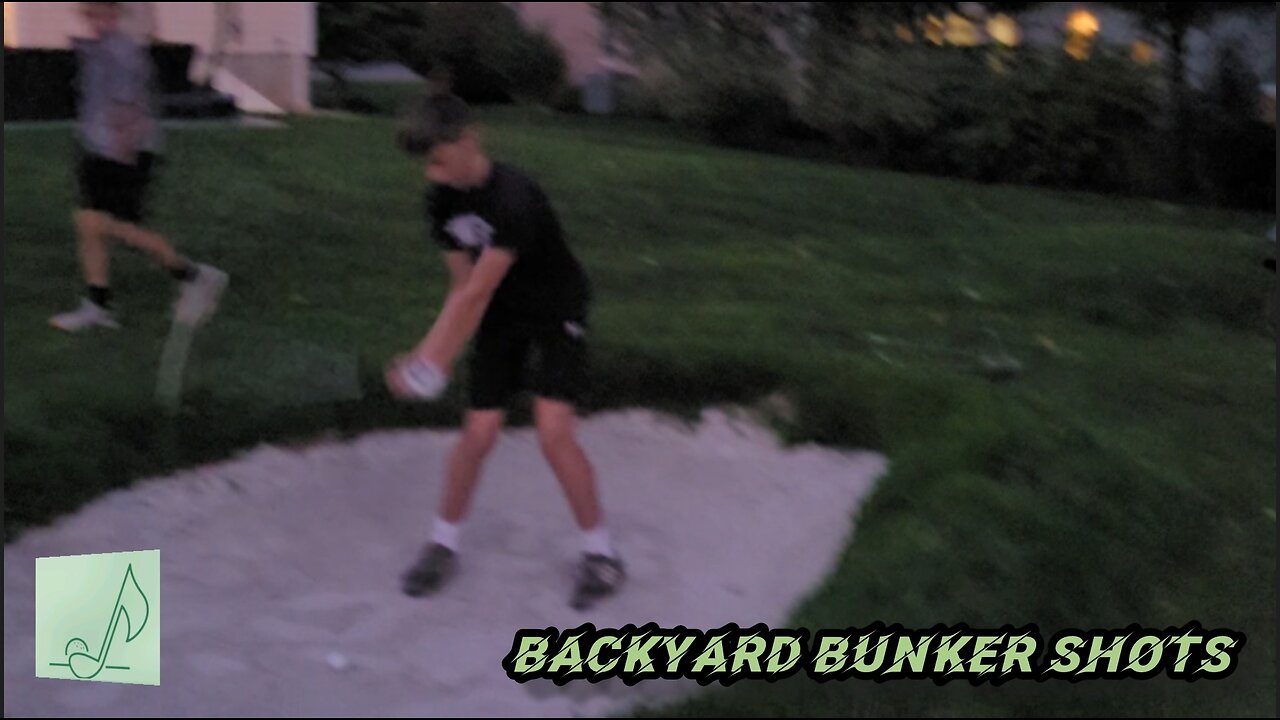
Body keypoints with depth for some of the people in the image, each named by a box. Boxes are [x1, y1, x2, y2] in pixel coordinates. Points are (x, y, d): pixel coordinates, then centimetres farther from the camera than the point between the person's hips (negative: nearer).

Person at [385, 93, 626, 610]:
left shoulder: (514, 198, -33)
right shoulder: (443, 199, -10)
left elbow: (477, 292, -31)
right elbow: (462, 286, -8)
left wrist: (427, 360, -29)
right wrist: (438, 359, -18)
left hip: (557, 311, -5)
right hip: (502, 316, 5)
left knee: (554, 434, -15)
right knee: (479, 432, -1)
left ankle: (600, 552, 2)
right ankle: (443, 544, 17)